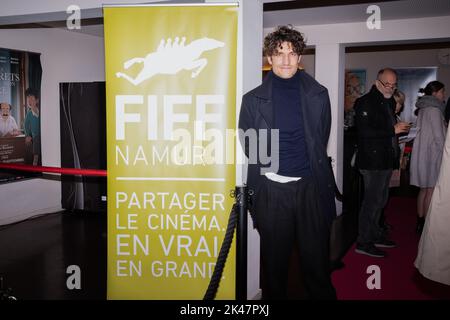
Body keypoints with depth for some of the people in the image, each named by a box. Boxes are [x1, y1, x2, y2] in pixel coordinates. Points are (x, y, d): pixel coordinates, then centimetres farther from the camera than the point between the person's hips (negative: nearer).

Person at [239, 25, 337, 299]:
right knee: (274, 263, 10)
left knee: (317, 262, 7)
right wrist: (271, 170, 5)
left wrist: (312, 168, 10)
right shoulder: (253, 99, 2)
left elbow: (320, 140, 13)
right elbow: (249, 146, 8)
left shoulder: (318, 94, 6)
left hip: (311, 187, 1)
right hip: (271, 190, 0)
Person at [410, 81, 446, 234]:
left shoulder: (423, 108, 16)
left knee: (424, 190, 13)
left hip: (422, 153, 9)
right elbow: (439, 136, -15)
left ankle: (420, 222, 18)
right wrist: (445, 155, -10)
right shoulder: (434, 109, -12)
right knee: (431, 191, -5)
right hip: (431, 154, -9)